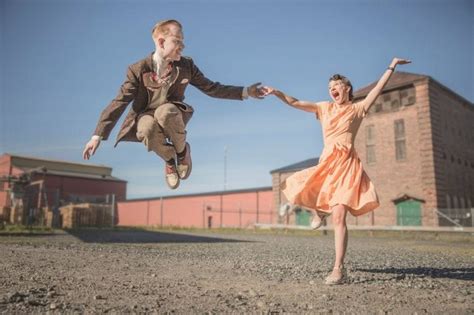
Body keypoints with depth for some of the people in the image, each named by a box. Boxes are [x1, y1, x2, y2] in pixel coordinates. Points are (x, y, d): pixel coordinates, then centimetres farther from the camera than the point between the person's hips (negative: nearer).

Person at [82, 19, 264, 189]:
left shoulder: (186, 66, -4)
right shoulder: (138, 70, -12)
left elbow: (211, 88, 3)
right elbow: (119, 102, -12)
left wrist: (245, 92, -4)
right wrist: (98, 136, -16)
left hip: (173, 116, 1)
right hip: (146, 118, -1)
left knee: (165, 111, -38)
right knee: (148, 129, -40)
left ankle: (182, 150, -7)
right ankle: (169, 158, -5)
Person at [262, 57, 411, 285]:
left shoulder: (358, 108, 10)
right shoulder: (325, 108, 16)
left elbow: (378, 89, 4)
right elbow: (294, 103, 10)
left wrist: (392, 66, 2)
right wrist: (276, 92, -1)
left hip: (346, 164, -4)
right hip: (327, 163, 4)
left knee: (339, 216, -13)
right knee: (296, 195, -7)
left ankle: (338, 268, -8)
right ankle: (320, 211, 27)